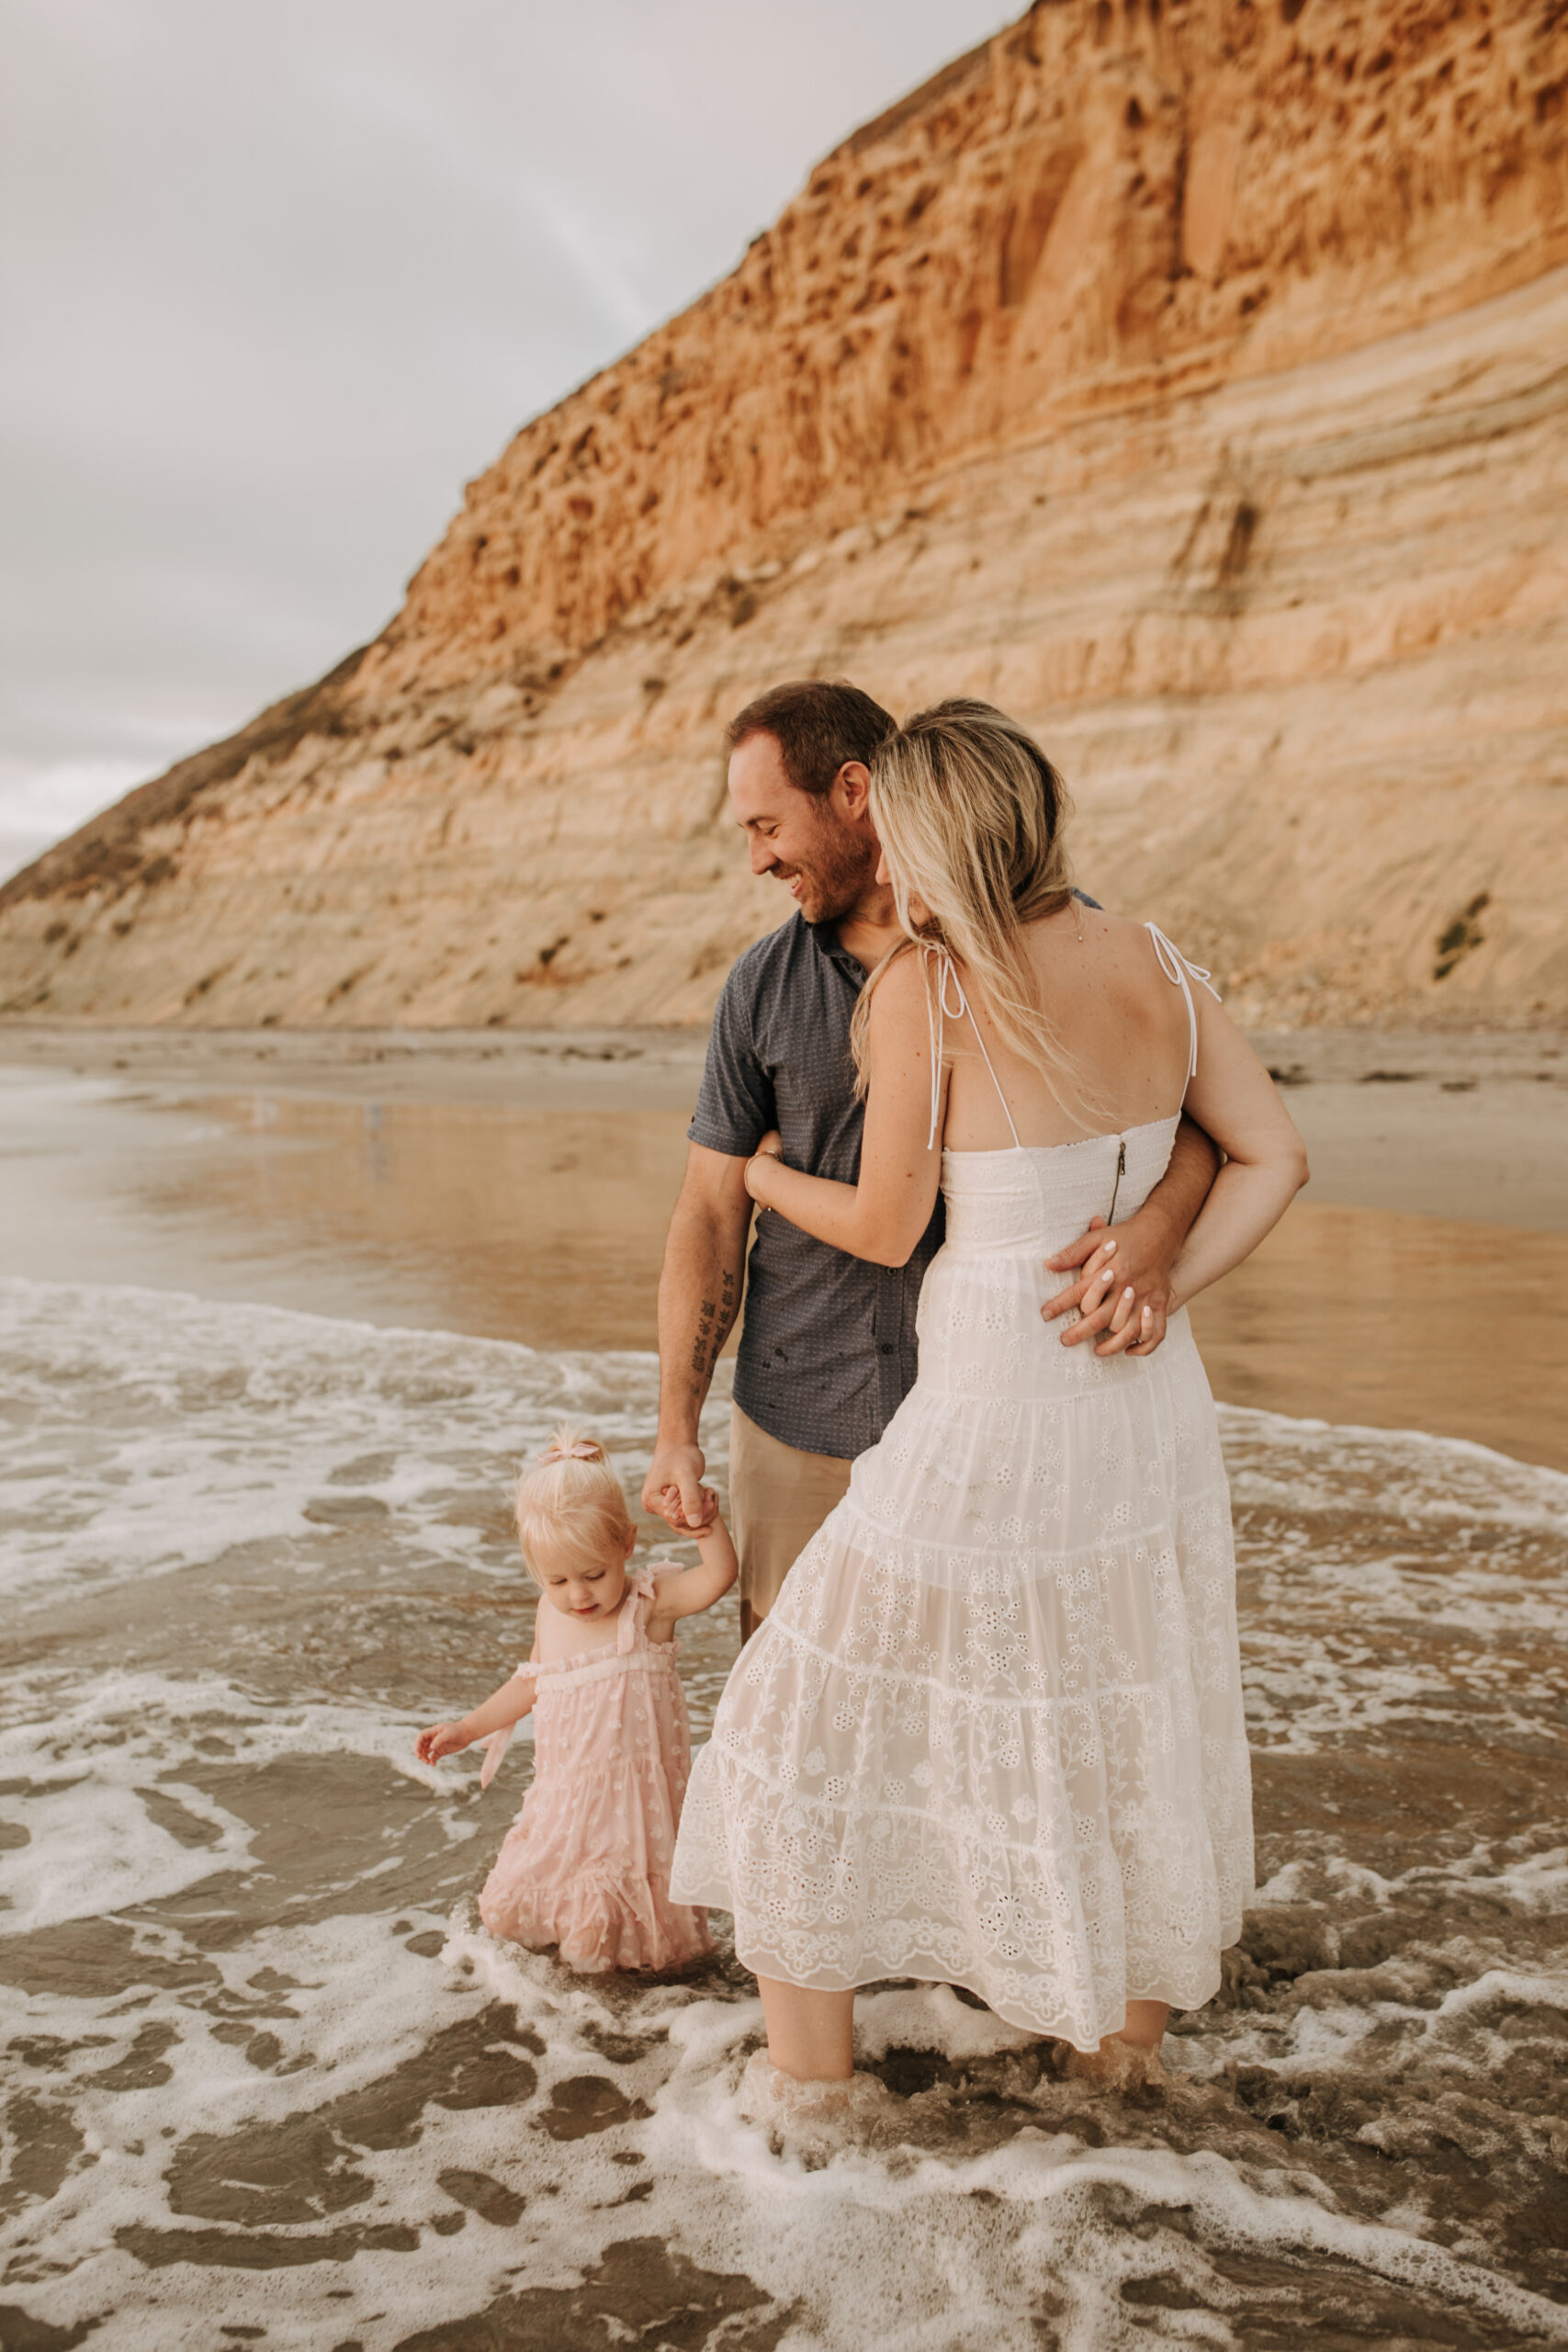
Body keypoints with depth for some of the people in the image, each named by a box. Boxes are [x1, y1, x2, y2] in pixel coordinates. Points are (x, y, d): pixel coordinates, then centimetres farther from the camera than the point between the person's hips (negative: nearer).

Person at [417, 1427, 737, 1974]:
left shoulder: (650, 1603, -14)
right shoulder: (550, 1615, 1)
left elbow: (717, 1579, -31)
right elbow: (529, 1684, 17)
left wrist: (707, 1524, -45)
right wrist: (465, 1729, 20)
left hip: (631, 1791, -6)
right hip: (564, 1792, 6)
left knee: (593, 1935, -10)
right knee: (507, 1914, 13)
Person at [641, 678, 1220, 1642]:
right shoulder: (762, 987, 2)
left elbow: (1197, 1113, -5)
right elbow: (713, 1209, 4)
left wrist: (1152, 1235, -27)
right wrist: (676, 1430, 1)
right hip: (801, 1414, 2)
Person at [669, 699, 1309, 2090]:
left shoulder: (923, 987, -16)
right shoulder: (1160, 966, 0)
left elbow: (885, 1229, -9)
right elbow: (1274, 1160, 4)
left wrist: (764, 1178, 9)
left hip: (994, 1418, -6)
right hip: (1153, 1403, 6)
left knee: (833, 1716, 13)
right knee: (1125, 1729, 24)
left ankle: (811, 2078, 26)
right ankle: (1133, 2034, 43)